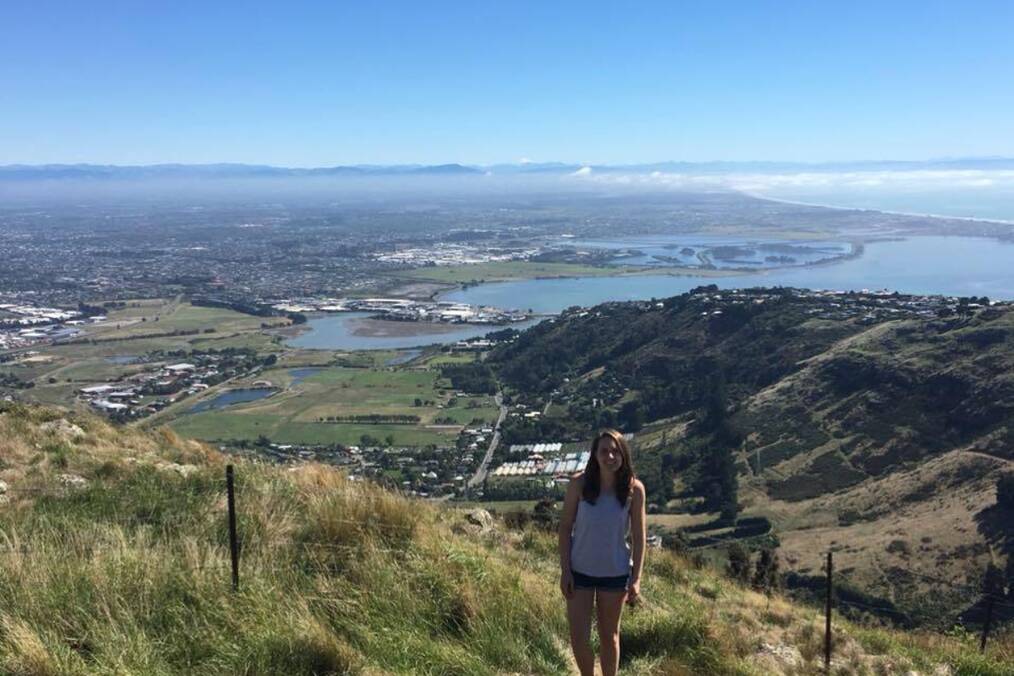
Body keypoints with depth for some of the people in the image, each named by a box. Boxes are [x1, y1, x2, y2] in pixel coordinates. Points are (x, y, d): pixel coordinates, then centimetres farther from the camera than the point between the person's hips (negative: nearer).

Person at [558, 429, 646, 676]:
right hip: (580, 570, 0)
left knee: (609, 635, 17)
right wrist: (565, 570, -8)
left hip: (615, 572, 0)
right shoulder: (578, 483, -15)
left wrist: (636, 579, -6)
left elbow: (638, 536, -6)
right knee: (579, 639, 5)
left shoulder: (634, 489, -14)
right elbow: (565, 527, -7)